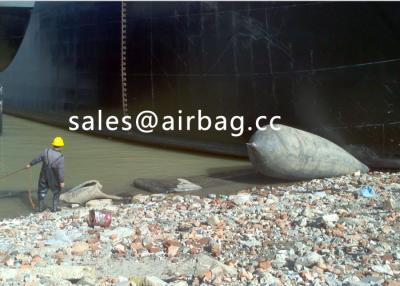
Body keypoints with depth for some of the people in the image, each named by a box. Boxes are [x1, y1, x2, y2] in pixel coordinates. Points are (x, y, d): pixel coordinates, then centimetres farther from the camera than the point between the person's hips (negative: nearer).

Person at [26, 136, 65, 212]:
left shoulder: (46, 151, -15)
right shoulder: (60, 157, -25)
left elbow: (38, 158, -2)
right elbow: (61, 170, -25)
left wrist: (30, 164, 14)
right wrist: (62, 181, -17)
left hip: (44, 175, 3)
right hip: (53, 178, -3)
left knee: (42, 191, 20)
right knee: (56, 191, 20)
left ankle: (40, 207, 27)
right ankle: (55, 207, 24)